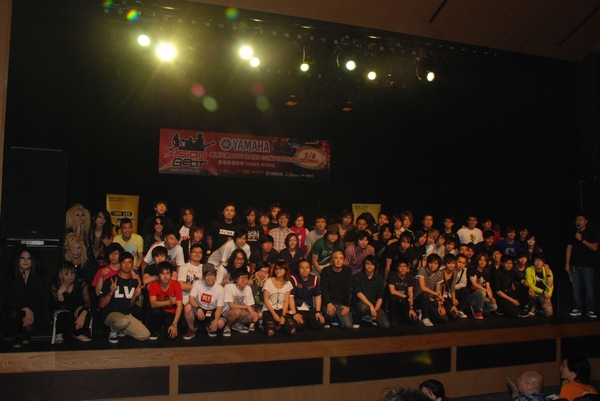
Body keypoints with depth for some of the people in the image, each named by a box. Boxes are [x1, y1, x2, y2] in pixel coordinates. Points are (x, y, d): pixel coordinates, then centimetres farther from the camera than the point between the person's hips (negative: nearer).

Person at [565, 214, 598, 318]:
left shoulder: (592, 232, 3)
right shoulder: (573, 234, 13)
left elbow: (594, 247, -7)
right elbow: (569, 248, 12)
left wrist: (581, 240, -13)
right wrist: (567, 263, 6)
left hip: (587, 265, -3)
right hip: (575, 265, 3)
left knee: (589, 289, -6)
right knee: (576, 288, 2)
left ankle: (590, 310, 0)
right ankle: (577, 309, 7)